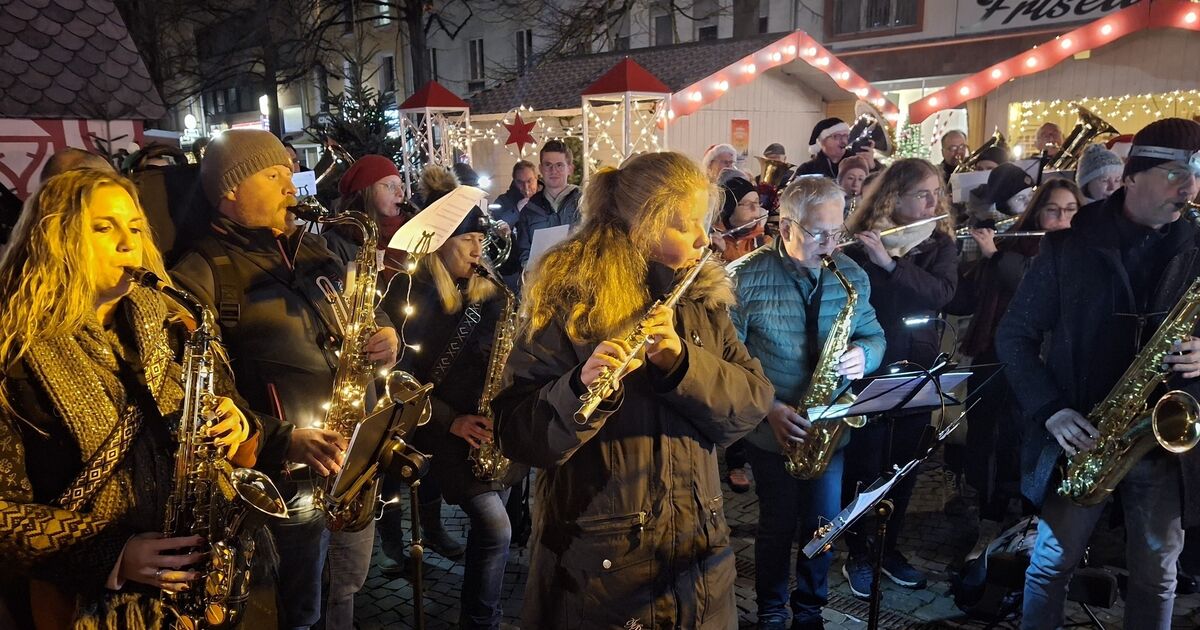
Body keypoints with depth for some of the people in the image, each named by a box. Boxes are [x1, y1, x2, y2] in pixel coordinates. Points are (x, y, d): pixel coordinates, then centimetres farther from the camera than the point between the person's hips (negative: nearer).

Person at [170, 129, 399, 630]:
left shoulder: (312, 251, 10)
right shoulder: (202, 273, -11)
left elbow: (360, 315, 20)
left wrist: (384, 334, -3)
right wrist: (283, 440, -24)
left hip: (357, 455, 6)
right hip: (287, 474, -6)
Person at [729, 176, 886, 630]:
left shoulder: (851, 274, -1)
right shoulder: (745, 278, -15)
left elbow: (873, 334, 9)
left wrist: (864, 354, -15)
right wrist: (768, 407, -23)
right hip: (772, 431, -3)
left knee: (824, 524, 15)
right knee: (778, 525, 11)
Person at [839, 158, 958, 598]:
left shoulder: (940, 242, 3)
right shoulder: (859, 243, -7)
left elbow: (942, 293, -14)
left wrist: (889, 262, -25)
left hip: (917, 368, 4)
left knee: (904, 463, 14)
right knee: (865, 464, 4)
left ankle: (890, 547, 32)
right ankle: (858, 555, 20)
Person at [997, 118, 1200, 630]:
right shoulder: (1067, 246, -4)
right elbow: (1014, 336, -2)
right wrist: (1050, 410, -13)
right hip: (1081, 437, -2)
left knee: (1156, 575, 14)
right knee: (1052, 562, 10)